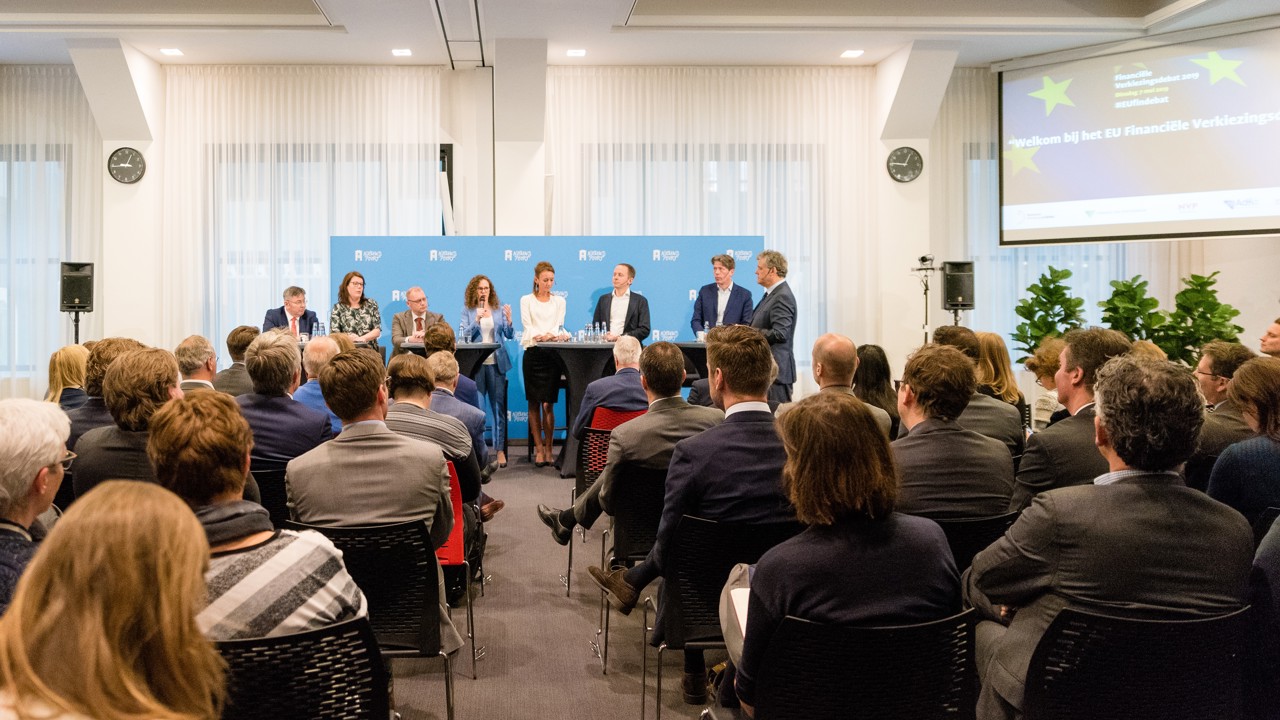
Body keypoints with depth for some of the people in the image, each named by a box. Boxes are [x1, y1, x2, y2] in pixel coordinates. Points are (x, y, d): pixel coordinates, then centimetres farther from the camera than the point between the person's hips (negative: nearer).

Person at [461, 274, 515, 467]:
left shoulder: (499, 310, 9)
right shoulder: (468, 311, 6)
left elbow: (509, 335, 3)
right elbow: (466, 335, -5)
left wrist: (508, 321, -16)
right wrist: (477, 319, -20)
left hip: (496, 362, 1)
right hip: (476, 362, -1)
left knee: (499, 406, -2)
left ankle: (500, 449, 1)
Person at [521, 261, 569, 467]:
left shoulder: (559, 301, 14)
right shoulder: (526, 301, 8)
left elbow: (559, 326, 4)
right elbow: (527, 327, -4)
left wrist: (558, 335, -20)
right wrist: (541, 336, -24)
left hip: (552, 354, 1)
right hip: (533, 353, -1)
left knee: (548, 403, -3)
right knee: (534, 403, 0)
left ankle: (548, 448, 4)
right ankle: (539, 448, 6)